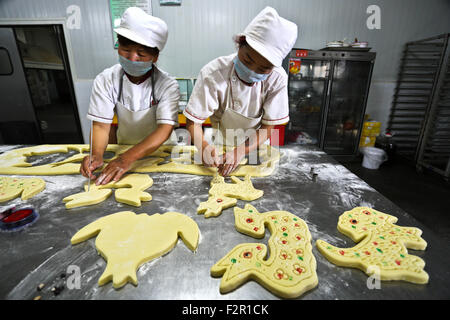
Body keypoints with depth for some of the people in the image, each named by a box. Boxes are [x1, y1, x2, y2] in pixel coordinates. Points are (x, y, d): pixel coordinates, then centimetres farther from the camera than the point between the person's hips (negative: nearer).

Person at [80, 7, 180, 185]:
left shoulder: (168, 85, -17)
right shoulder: (105, 81, -9)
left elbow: (165, 129, -27)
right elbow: (101, 124, -10)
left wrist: (129, 158, -39)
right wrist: (96, 155, -31)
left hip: (158, 151, -3)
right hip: (123, 149, 3)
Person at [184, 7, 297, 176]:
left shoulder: (277, 78, -18)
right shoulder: (212, 74, -25)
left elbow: (267, 128, -13)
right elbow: (193, 121, -20)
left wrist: (239, 152, -29)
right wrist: (203, 147, -41)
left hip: (255, 147, 3)